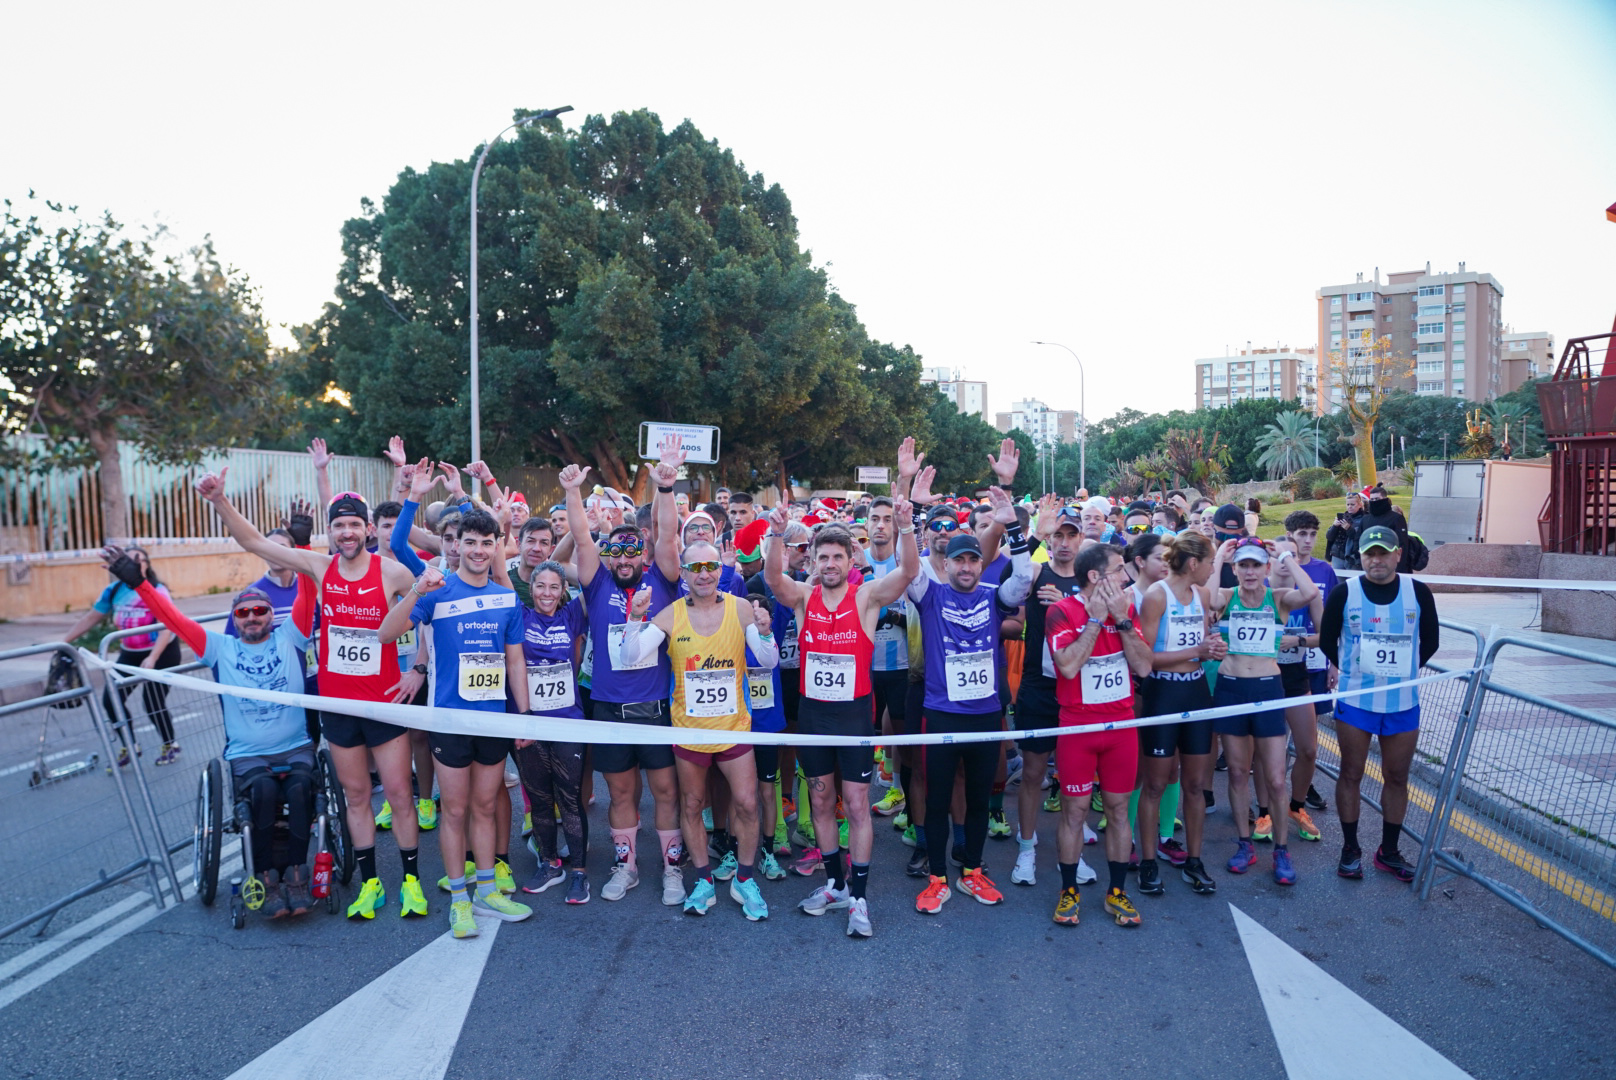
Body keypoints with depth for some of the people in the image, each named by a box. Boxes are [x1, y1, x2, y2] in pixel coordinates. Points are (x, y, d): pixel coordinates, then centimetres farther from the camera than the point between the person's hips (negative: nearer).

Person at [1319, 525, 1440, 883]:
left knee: (1397, 778, 10)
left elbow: (1430, 641, 9)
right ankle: (1350, 849, 18)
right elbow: (1326, 639, 4)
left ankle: (1389, 852, 24)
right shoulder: (1345, 593, -6)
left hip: (1403, 703, 2)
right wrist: (1350, 669, 4)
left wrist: (1405, 669, 5)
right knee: (1351, 774, 5)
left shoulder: (1418, 592, -2)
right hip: (1354, 702, -2)